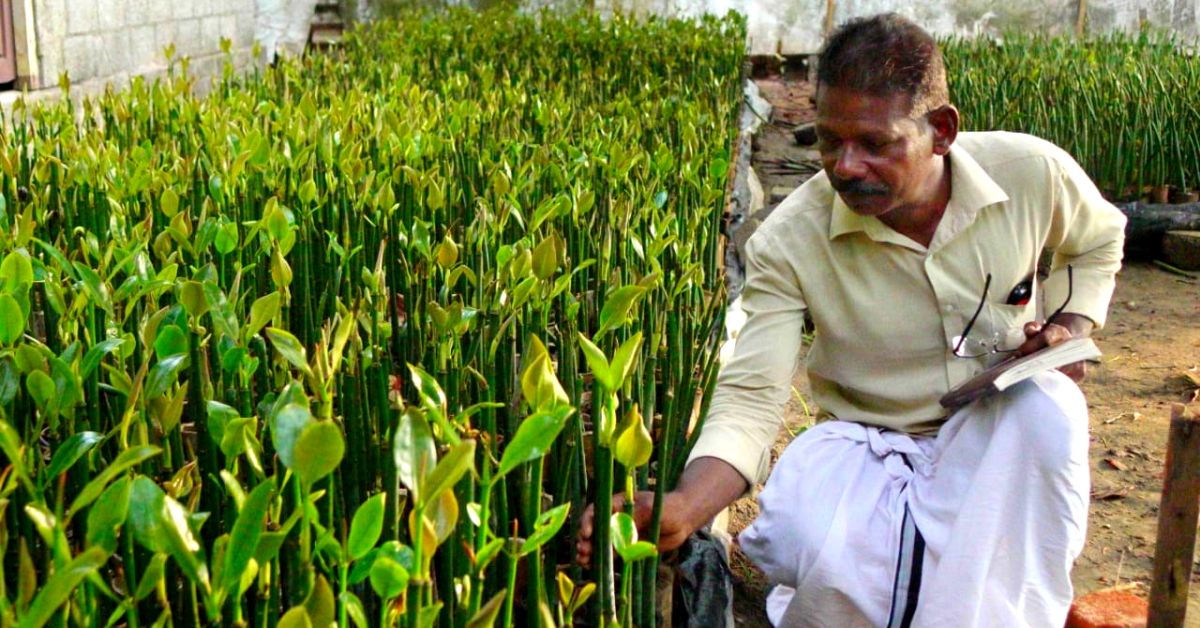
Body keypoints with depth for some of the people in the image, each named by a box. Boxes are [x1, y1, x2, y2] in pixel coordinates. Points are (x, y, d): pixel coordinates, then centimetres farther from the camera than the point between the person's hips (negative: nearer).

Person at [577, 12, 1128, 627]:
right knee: (810, 548, -34)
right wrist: (681, 508, -43)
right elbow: (750, 396, -25)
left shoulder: (1033, 172, -13)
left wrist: (1071, 326, -7)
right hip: (868, 444, -1)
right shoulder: (787, 242, -19)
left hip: (1003, 435, 2)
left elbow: (1098, 239, 12)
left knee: (1046, 405, -34)